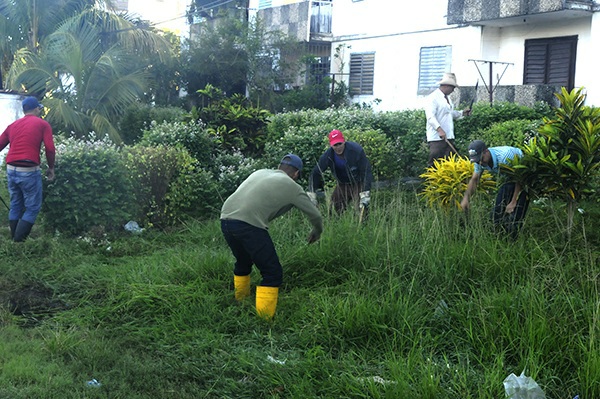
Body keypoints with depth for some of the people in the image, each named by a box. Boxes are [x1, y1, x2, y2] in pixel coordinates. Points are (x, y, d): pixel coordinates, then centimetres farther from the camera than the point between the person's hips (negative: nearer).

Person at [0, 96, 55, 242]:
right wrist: (51, 167, 6)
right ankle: (19, 241, -5)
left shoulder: (12, 125, 17)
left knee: (15, 206, 16)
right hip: (29, 171, -6)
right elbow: (50, 149, -7)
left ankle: (13, 240, 21)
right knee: (33, 208, 2)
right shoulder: (43, 124, 2)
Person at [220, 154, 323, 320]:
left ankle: (240, 302, 44)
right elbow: (315, 215, 21)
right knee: (272, 273, 4)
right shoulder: (292, 187, 12)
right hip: (249, 224, -7)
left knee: (243, 263, 30)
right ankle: (265, 319, 1)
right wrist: (317, 232, 42)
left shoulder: (260, 172, 25)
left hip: (226, 218, 7)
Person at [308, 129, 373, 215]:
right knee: (334, 208, 0)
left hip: (358, 183, -4)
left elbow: (366, 172, -25)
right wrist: (311, 194, -19)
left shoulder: (356, 150, -26)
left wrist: (365, 195, -32)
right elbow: (316, 173, -11)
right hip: (342, 185, 4)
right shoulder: (328, 155, -15)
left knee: (361, 208, -20)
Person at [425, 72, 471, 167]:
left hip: (449, 137, 9)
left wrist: (462, 113, 14)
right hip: (436, 138, -9)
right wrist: (439, 129, -30)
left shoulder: (447, 98, 19)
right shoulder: (433, 98, -10)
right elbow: (430, 116, -20)